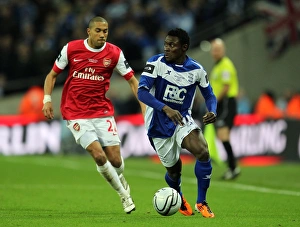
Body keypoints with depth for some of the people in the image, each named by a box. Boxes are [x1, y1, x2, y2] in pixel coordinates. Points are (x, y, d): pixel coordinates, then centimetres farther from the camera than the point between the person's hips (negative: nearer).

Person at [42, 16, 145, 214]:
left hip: (102, 112, 1)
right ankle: (124, 195, 2)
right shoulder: (71, 49, -3)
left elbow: (132, 80, 5)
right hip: (76, 114, -1)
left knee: (115, 159, -4)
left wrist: (144, 106, -6)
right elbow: (52, 75, 8)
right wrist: (47, 99, -6)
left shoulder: (114, 53, -2)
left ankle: (121, 182, 33)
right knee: (99, 155, -17)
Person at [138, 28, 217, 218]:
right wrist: (166, 109, -38)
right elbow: (142, 92, -24)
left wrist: (212, 112, -16)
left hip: (183, 120, 1)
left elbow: (209, 95, 7)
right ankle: (178, 198, 45)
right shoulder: (156, 63, -15)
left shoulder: (196, 70, -7)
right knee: (174, 170, 7)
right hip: (159, 125, -1)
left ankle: (201, 203, -7)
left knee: (203, 152, -24)